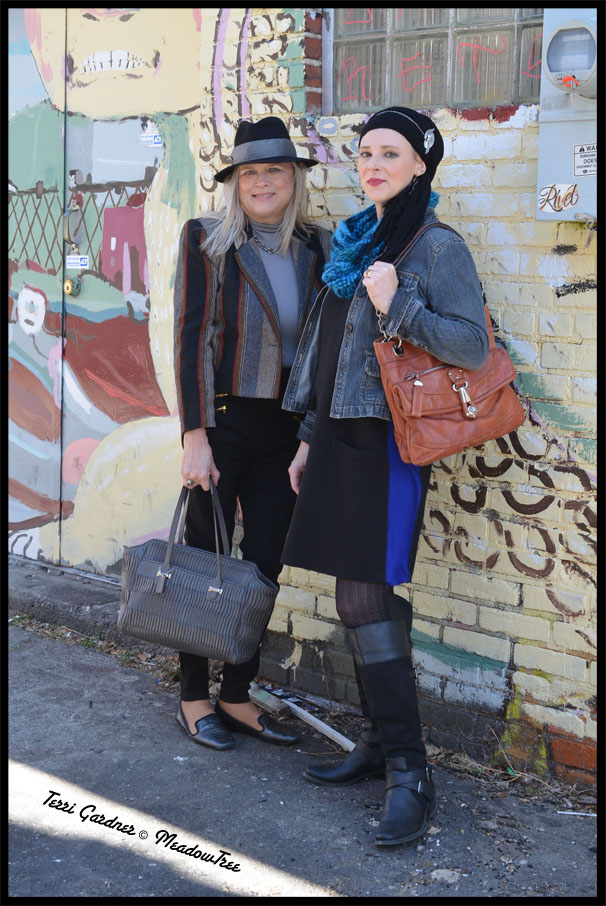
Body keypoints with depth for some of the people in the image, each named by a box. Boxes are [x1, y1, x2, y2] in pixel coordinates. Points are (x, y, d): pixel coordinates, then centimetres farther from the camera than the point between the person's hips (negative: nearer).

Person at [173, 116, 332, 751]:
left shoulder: (318, 249, 7)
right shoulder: (207, 240, -4)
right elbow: (190, 338, -9)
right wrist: (195, 436, -14)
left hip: (287, 430, 4)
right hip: (223, 424, -4)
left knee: (265, 565, 8)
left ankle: (237, 698, 22)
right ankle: (193, 700, 20)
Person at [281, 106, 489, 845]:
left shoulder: (437, 247, -7)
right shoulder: (354, 245, 16)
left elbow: (472, 345, -14)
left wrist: (398, 306, -22)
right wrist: (310, 437, 20)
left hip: (387, 439, -7)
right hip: (341, 436, 7)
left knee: (366, 600, -11)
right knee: (361, 597, 10)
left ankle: (409, 771, -4)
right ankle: (379, 743, 21)